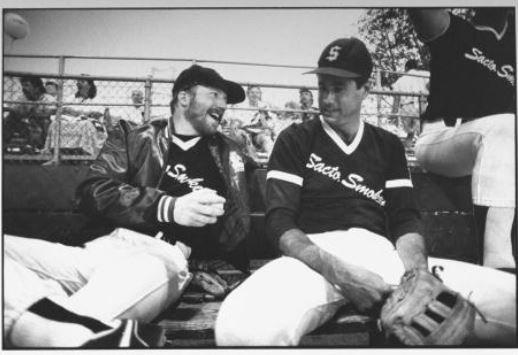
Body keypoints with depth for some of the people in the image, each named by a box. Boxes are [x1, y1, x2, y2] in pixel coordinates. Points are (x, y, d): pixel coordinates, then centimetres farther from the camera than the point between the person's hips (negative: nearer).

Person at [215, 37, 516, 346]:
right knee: (242, 329, -38)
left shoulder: (388, 146, 20)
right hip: (315, 257, -2)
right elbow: (280, 221, -2)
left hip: (382, 254, 3)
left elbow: (406, 219, 10)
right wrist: (338, 272, -20)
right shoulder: (295, 140, 10)